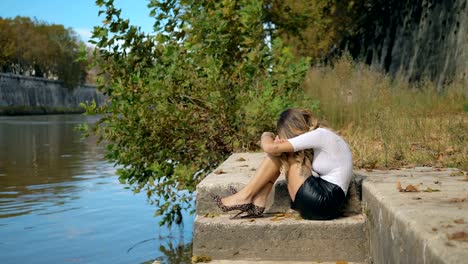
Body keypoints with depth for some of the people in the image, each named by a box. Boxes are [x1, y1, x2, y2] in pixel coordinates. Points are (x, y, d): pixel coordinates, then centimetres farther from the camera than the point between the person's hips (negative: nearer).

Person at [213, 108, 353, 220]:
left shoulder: (320, 134, -14)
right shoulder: (318, 138, 14)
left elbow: (270, 148, -18)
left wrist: (266, 136, 4)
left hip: (325, 202, -9)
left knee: (278, 152, -8)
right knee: (280, 153, 6)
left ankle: (245, 197, -3)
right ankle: (257, 204, -2)